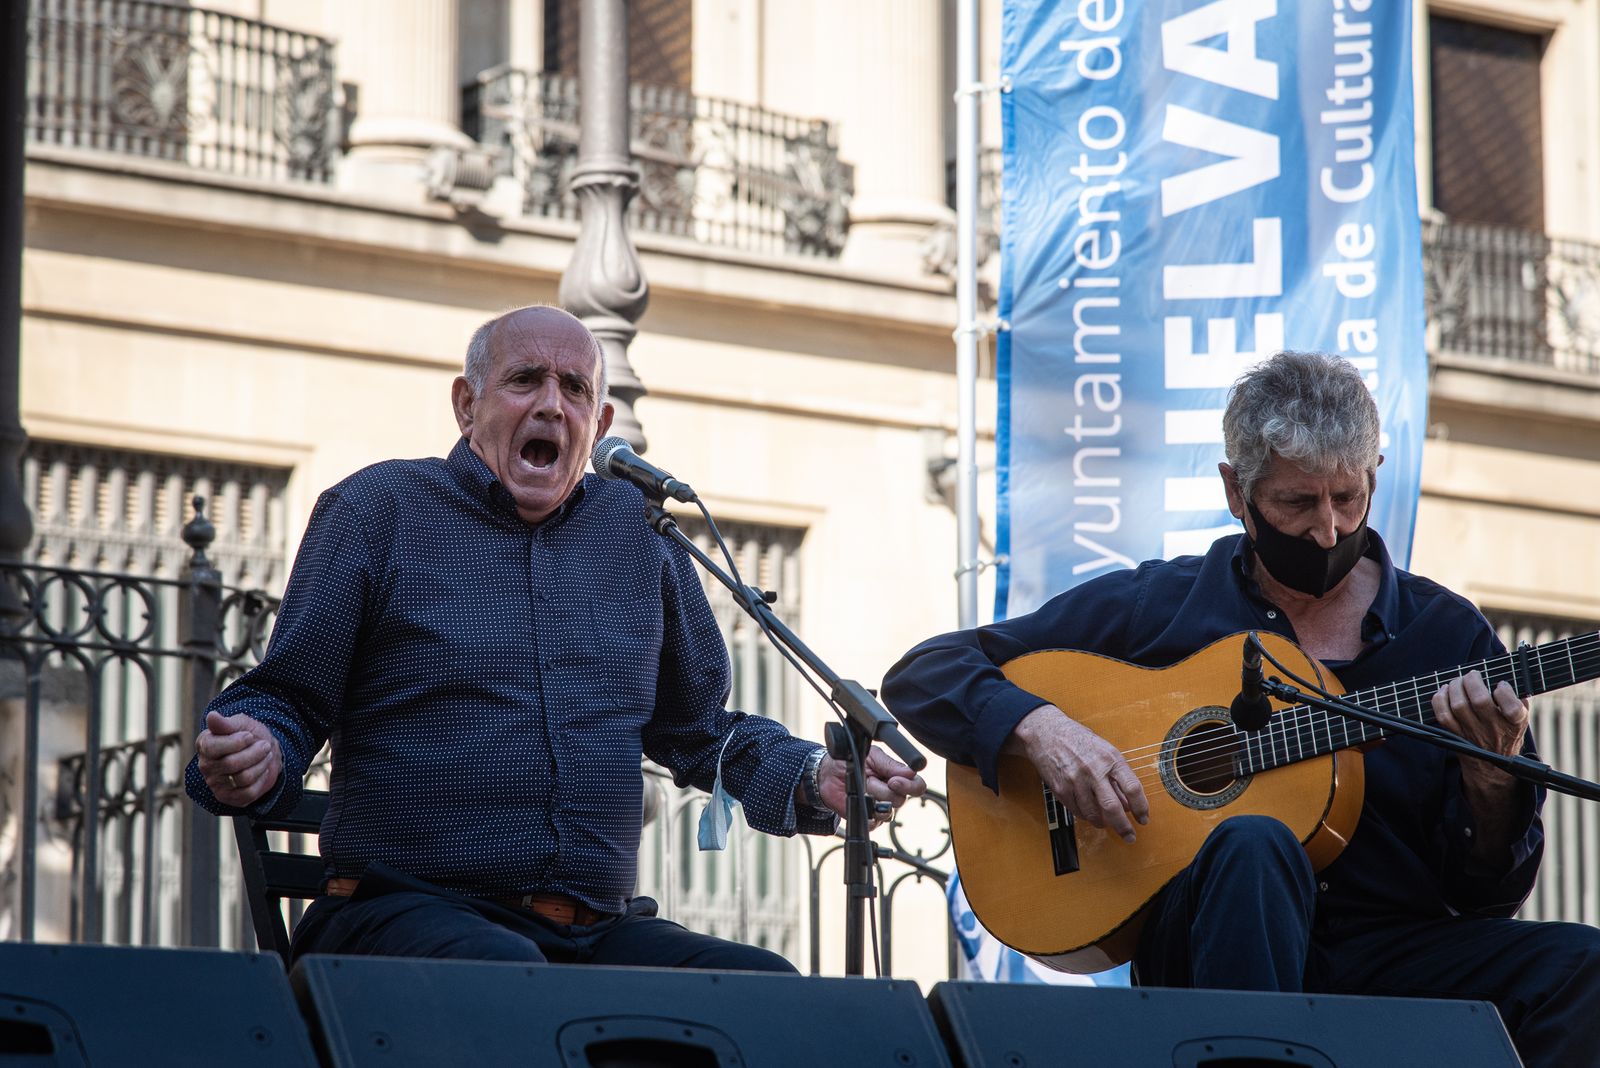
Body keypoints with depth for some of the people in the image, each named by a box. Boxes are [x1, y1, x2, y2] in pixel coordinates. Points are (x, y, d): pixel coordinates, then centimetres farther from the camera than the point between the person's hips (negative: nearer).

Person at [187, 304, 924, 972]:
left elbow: (697, 728, 26)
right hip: (407, 913, -4)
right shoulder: (376, 510, 7)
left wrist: (816, 783, 8)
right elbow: (288, 700, 4)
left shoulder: (639, 533, 19)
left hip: (597, 932, 4)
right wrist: (251, 764, -20)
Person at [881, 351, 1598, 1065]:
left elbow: (1487, 894, 10)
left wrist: (1491, 783, -12)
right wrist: (1036, 726, -12)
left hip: (1401, 953, 2)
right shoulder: (1155, 606, 8)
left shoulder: (1448, 634, 11)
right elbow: (920, 675, 8)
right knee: (1253, 845, -37)